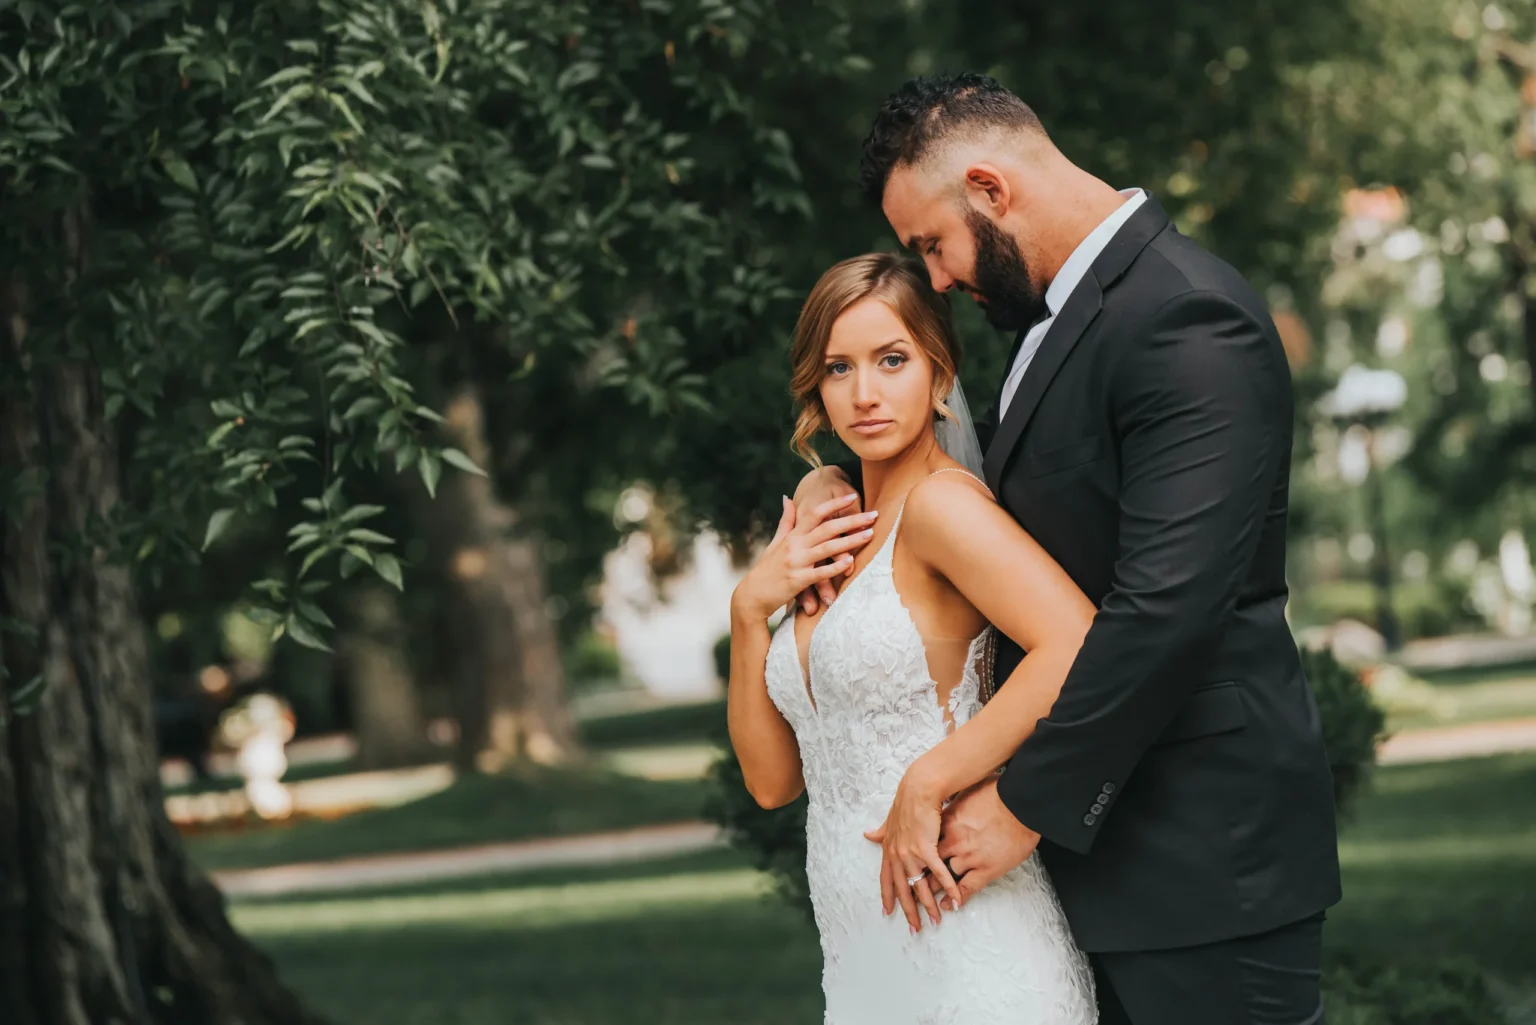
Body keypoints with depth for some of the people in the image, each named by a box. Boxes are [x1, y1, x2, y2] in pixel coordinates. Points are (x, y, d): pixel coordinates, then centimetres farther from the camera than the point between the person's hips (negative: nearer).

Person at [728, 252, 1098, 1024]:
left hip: (962, 955, -8)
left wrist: (926, 786, -21)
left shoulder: (941, 501, -10)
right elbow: (774, 778, 12)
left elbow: (1078, 649, -28)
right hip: (863, 960, 8)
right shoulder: (842, 542, 13)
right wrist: (750, 611, 0)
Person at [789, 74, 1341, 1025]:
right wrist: (842, 477, 8)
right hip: (1104, 830, 9)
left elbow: (1165, 603, -25)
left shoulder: (1187, 321, -19)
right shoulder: (1063, 310, 13)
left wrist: (1028, 803, -19)